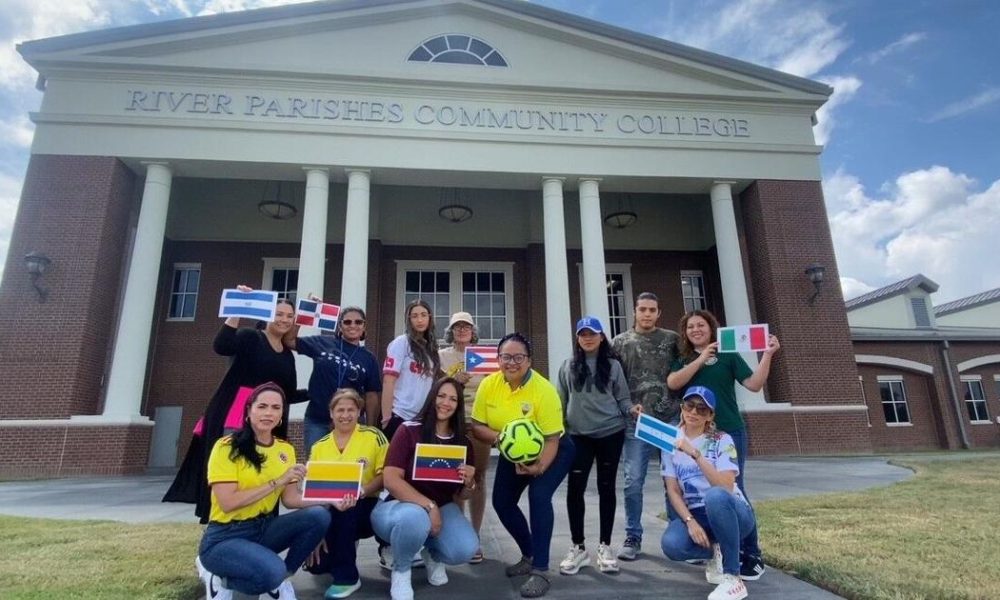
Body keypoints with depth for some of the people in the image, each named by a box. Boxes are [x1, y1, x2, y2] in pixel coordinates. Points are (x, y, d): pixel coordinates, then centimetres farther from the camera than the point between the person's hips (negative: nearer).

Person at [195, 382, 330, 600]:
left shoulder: (286, 450, 5)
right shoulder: (227, 447, -13)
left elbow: (291, 499, -1)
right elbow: (228, 503, -21)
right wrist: (276, 482, -23)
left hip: (264, 529, 6)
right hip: (225, 537, -6)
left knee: (319, 515, -19)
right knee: (272, 572, -32)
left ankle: (282, 578, 2)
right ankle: (219, 577, 0)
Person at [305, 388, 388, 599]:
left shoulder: (374, 436, -7)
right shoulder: (319, 447, 3)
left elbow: (385, 476, -7)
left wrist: (361, 492, -26)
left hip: (366, 508, -3)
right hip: (330, 514, 3)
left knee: (344, 509, -34)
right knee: (316, 564, -15)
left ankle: (346, 577, -14)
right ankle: (345, 548, 22)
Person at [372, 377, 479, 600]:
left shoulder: (464, 443, -1)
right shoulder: (408, 431, -14)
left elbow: (462, 495, 7)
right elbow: (391, 480, -21)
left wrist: (469, 484, -17)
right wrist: (429, 505, -28)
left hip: (442, 508, 4)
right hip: (401, 505, -3)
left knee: (466, 549, -24)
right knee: (414, 518, -39)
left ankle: (433, 555, 15)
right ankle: (401, 569, -3)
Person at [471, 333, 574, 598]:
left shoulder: (544, 390, -30)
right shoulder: (488, 385, -18)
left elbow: (552, 440, -26)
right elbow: (477, 426, -10)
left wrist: (539, 467, -42)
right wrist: (498, 437, -30)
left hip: (552, 452, -5)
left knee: (539, 495, -26)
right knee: (502, 502, 5)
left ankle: (541, 570, -11)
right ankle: (529, 556, 29)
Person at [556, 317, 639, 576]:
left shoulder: (613, 365, 3)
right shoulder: (568, 367, 6)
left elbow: (622, 398, 4)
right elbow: (560, 401, 10)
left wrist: (632, 409, -16)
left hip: (611, 433, 0)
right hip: (579, 435, 1)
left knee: (607, 487, 8)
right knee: (575, 488, -1)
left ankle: (605, 546, 21)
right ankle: (578, 547, 14)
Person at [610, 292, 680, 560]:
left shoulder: (673, 339, 8)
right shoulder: (620, 342, 7)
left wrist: (684, 408, 0)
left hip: (671, 420, 1)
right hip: (635, 423, 0)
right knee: (633, 482, 2)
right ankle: (633, 538, 15)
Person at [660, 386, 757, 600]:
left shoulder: (722, 441, -9)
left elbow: (725, 488, -24)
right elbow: (672, 490, -3)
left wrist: (695, 454, -32)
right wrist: (690, 521, -18)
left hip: (732, 513, -3)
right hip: (695, 515, 3)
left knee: (715, 495, -39)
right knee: (671, 544, -30)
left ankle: (733, 578, -22)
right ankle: (715, 553, 4)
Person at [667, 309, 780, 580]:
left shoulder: (728, 356, 4)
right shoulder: (682, 360, 9)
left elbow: (754, 384, -5)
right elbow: (673, 383, -10)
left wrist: (767, 355, -15)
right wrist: (701, 358, -13)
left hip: (729, 432, -3)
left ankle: (752, 555, 5)